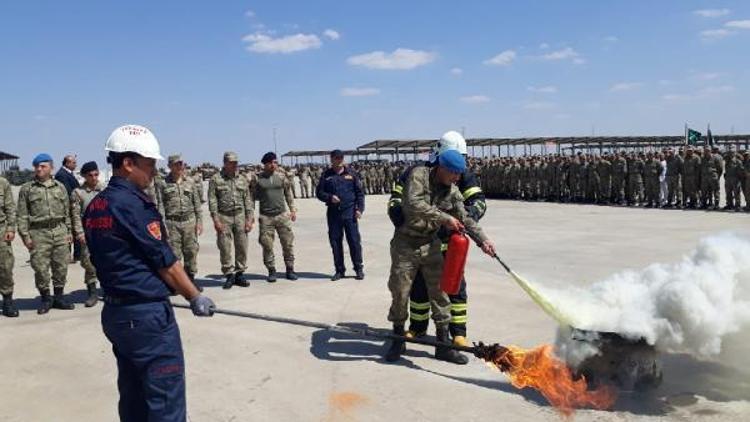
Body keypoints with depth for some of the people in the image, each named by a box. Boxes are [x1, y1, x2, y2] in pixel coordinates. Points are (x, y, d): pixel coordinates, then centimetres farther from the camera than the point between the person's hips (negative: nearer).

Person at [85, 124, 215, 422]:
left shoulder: (94, 207, 8)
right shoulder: (134, 204, -17)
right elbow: (165, 262, -13)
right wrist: (195, 297, -2)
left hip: (114, 312, 9)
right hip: (147, 315, -9)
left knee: (133, 397, 18)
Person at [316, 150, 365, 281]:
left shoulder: (351, 174, 6)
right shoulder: (326, 175, 8)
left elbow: (359, 192, 7)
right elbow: (319, 192, 9)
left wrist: (359, 208, -3)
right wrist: (329, 197, -10)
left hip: (350, 213, -1)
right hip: (333, 213, 2)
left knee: (354, 240, -2)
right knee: (335, 242, 6)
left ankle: (359, 269, 10)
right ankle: (339, 270, 17)